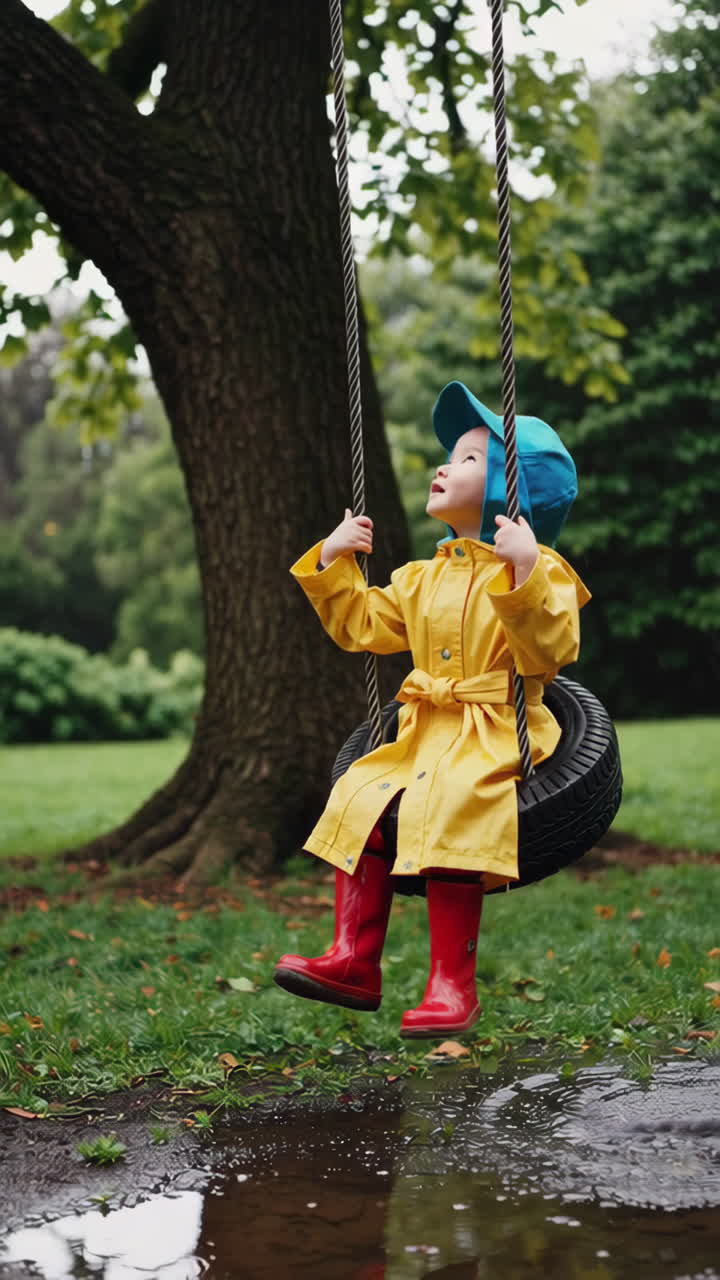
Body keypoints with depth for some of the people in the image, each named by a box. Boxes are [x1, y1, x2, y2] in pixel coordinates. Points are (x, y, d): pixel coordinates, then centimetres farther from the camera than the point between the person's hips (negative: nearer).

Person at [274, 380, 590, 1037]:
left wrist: (525, 572, -28)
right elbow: (362, 624, 26)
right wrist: (332, 562, 18)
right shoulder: (424, 577, 19)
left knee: (448, 804, -32)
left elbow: (549, 652, -19)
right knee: (359, 797, -15)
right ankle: (355, 962, -10)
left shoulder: (540, 571, -4)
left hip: (498, 738, -7)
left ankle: (453, 983, -27)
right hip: (424, 734, 7)